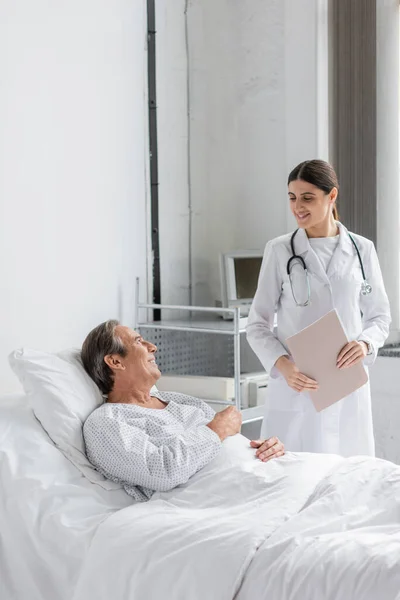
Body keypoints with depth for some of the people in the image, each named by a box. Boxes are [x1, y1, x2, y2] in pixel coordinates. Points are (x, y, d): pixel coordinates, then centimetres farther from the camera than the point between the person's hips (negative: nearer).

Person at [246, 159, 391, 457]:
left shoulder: (362, 250, 5)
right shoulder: (279, 250, 0)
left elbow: (379, 315, 11)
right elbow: (258, 324, 1)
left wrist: (365, 343, -10)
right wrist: (282, 365, -16)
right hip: (296, 386, -1)